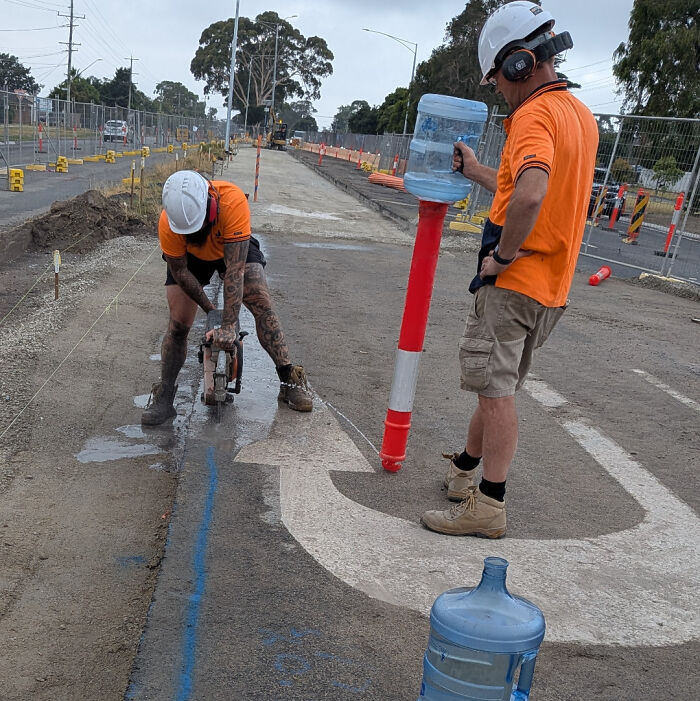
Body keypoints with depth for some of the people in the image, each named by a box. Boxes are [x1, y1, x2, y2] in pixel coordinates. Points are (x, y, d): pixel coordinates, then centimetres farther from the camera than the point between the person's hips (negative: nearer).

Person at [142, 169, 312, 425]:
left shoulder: (233, 200, -42)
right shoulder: (168, 223, -35)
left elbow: (235, 269, -41)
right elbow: (180, 272, -20)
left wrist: (228, 325, -42)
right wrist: (210, 310, -20)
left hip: (234, 248, -1)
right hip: (190, 256, 1)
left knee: (262, 304, -17)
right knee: (178, 323, -7)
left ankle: (289, 381, -10)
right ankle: (163, 398, 6)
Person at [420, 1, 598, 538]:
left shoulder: (535, 114, -16)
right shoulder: (580, 114, 15)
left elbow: (529, 196, -35)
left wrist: (504, 253, -21)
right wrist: (478, 172, 26)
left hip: (514, 282, -10)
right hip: (551, 285, 10)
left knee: (496, 389, -4)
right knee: (497, 384, 18)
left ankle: (489, 506, 4)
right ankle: (463, 470, 34)